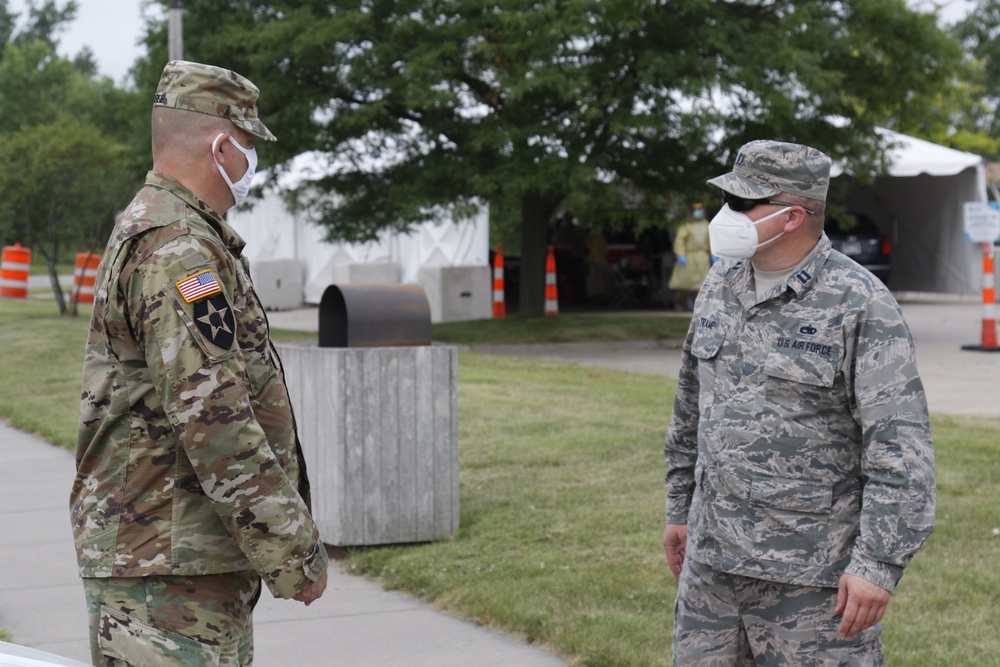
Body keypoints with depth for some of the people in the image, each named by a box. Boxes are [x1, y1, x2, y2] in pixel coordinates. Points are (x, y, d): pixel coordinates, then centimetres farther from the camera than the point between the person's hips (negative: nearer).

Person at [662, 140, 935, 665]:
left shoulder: (860, 305, -13)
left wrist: (879, 563, -20)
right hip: (709, 561, 7)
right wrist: (679, 509, 21)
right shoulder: (721, 283, 8)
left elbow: (901, 447, -16)